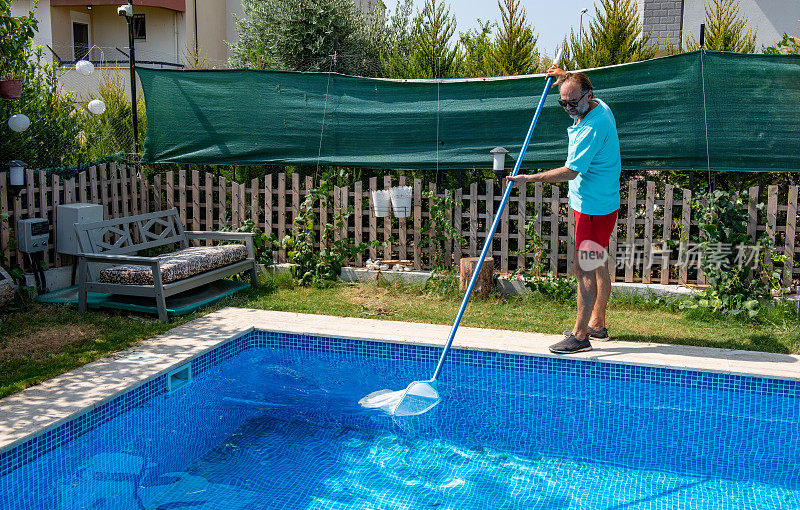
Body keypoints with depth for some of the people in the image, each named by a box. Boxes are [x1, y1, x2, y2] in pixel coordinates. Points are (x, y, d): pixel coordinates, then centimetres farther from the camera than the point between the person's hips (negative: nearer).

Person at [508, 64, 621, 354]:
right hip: (602, 203, 11)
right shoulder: (599, 107, 9)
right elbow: (575, 91, 35)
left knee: (585, 270, -9)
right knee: (599, 267, 17)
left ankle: (580, 336, -4)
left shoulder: (593, 126, -23)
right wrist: (563, 76, 19)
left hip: (593, 208, -11)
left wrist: (530, 178, -17)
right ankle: (597, 325, 27)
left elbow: (571, 171, -23)